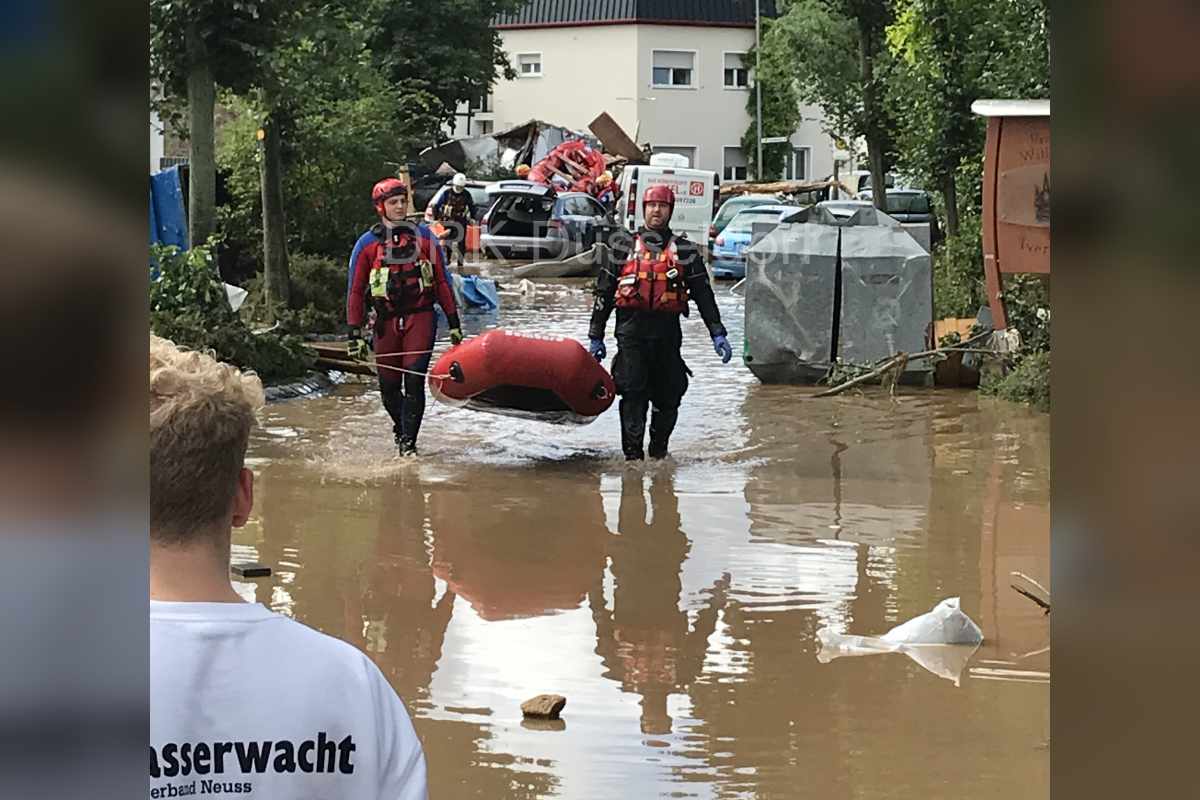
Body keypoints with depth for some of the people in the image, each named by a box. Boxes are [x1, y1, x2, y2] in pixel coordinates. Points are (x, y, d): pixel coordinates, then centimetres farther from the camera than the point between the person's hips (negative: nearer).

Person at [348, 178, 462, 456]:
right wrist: (355, 334, 0)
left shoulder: (424, 238, 6)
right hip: (386, 322, 1)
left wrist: (454, 323, 6)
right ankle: (401, 426, 33)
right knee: (389, 387, 4)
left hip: (420, 318, -1)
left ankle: (409, 441, -5)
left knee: (414, 380, -12)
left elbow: (442, 282, 10)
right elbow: (356, 291, 6)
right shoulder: (368, 245, 4)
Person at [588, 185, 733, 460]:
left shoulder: (685, 251, 11)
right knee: (633, 396, -7)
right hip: (631, 331, -1)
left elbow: (704, 295, 9)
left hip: (667, 333, 1)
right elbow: (603, 294, 13)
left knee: (668, 397, 5)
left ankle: (659, 453, 21)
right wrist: (595, 336, 9)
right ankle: (633, 455, -4)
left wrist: (717, 334, 0)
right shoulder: (625, 249, 11)